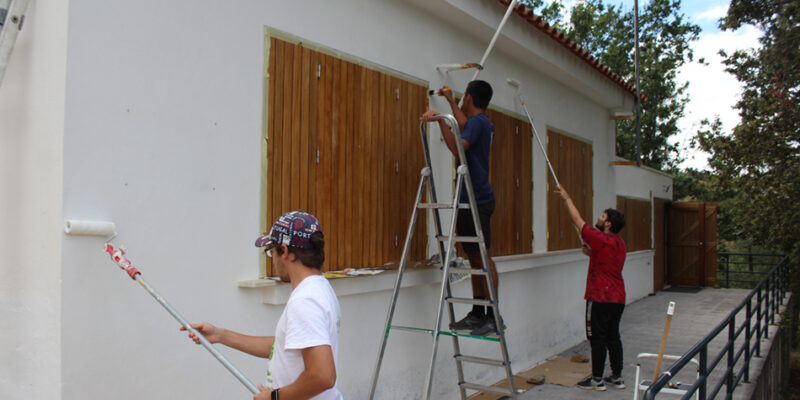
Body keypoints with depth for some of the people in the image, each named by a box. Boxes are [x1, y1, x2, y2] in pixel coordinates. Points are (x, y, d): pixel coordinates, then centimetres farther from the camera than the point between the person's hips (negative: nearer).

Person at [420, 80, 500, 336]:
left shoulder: (478, 121, -11)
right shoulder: (480, 122, 19)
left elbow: (458, 148, -27)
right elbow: (465, 128, 41)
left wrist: (440, 120, -24)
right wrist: (450, 101, 47)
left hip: (477, 200, -10)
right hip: (469, 200, 10)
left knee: (481, 256, -9)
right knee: (474, 257, 10)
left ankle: (492, 317, -5)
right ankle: (477, 312, 16)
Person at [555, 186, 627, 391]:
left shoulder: (600, 239, -16)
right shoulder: (619, 243, 10)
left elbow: (577, 220, -8)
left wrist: (566, 198, 3)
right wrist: (592, 254, 18)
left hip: (600, 298, -9)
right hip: (618, 298, 9)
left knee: (597, 338, -1)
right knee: (613, 336, 15)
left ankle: (597, 380, 5)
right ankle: (617, 377, 21)